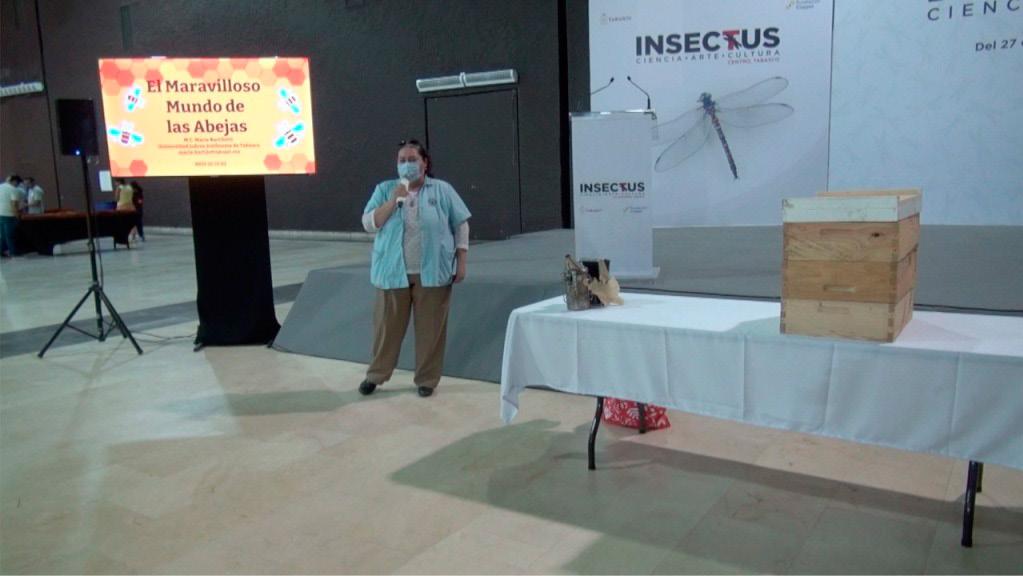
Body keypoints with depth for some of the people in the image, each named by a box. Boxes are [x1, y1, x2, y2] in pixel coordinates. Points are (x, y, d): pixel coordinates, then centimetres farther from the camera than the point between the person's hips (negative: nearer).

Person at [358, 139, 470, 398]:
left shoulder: (442, 190, 2)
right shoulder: (384, 189, 4)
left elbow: (461, 225, 4)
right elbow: (368, 224, -4)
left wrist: (461, 263, -1)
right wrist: (394, 200, -15)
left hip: (432, 272, -1)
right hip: (393, 272, 1)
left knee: (430, 328, 5)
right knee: (387, 326, 9)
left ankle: (427, 379, 19)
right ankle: (376, 374, 26)